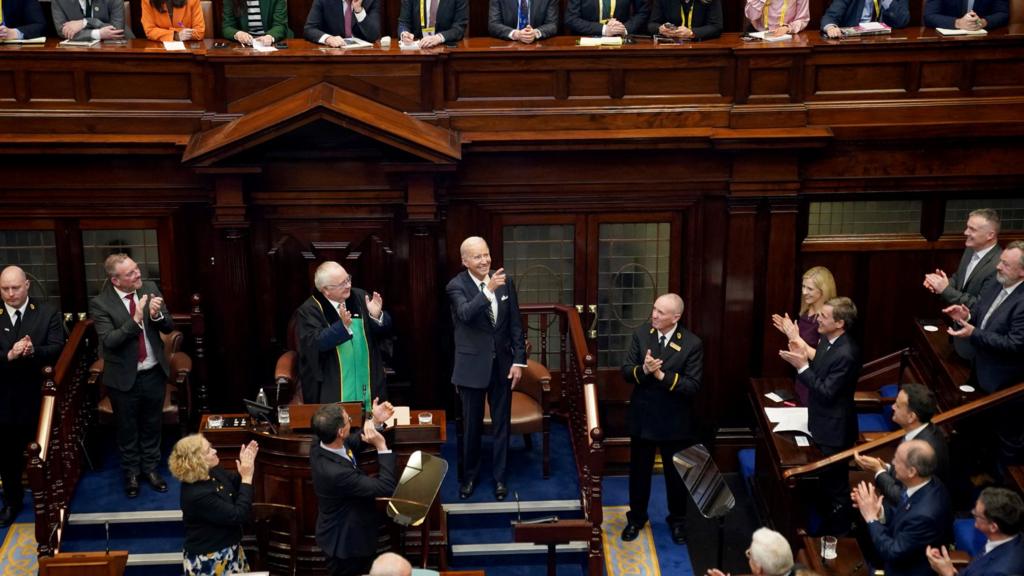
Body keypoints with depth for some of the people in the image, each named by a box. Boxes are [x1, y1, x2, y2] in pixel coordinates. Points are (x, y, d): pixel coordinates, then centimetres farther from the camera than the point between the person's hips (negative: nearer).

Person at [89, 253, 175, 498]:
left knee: (152, 425, 18)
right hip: (124, 377, -3)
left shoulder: (149, 288, -7)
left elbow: (169, 327, -5)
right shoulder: (100, 303, -18)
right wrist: (135, 320, -36)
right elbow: (109, 341, -25)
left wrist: (157, 315, -26)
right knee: (128, 429, 15)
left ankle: (151, 468, 37)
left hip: (153, 373, 3)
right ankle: (131, 472, 34)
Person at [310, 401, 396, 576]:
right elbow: (387, 487, -34)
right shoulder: (335, 472, -40)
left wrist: (376, 422, -3)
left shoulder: (320, 445, -14)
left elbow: (353, 442, 10)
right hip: (347, 543, -9)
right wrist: (381, 446, -31)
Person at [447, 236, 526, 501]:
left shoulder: (505, 281, -1)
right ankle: (470, 475, 30)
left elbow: (515, 323, 3)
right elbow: (466, 314, -32)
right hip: (472, 365, -3)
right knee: (472, 426, 11)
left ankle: (499, 476, 26)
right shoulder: (456, 286, -12)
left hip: (502, 363, 3)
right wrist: (488, 289, -44)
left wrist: (519, 360, -1)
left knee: (501, 424, 12)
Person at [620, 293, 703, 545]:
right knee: (639, 470, 17)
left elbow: (693, 386, -19)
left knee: (676, 473, 15)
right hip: (643, 415, 2)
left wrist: (662, 375, -29)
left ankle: (677, 520, 35)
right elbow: (626, 371, -7)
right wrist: (643, 370, -27)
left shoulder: (692, 344, -16)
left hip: (675, 420, -2)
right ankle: (636, 518, 36)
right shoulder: (641, 334, -7)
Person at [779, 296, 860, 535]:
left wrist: (802, 367, -26)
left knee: (835, 485, 6)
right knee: (825, 480, 24)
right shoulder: (828, 341, 1)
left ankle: (838, 535, 21)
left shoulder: (846, 354, -28)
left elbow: (826, 392, -26)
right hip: (822, 425, 9)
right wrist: (804, 357, -6)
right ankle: (826, 525, 40)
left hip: (834, 431, -9)